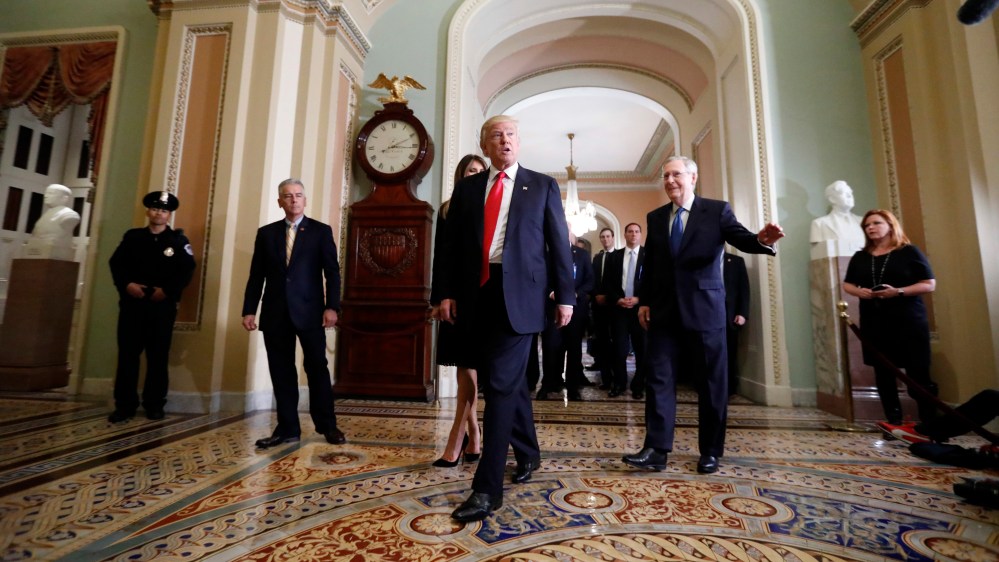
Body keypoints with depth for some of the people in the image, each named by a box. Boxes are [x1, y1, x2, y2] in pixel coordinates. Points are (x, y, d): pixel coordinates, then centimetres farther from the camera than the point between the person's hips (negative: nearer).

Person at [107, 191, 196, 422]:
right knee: (127, 354, 3)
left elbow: (187, 271, -5)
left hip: (162, 306, -2)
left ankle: (154, 405, 14)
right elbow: (116, 264, 6)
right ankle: (124, 405, 13)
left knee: (158, 357, 4)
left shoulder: (179, 240, 5)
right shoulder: (132, 237, 13)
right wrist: (126, 284, -12)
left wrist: (167, 291, -17)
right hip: (132, 303, 2)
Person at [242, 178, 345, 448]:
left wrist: (331, 306, -12)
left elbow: (332, 272, -2)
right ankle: (287, 428, 18)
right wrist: (249, 310, 4)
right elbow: (256, 276, 10)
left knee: (317, 367, 1)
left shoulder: (321, 231, 4)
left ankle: (327, 425, 12)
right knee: (281, 371, 7)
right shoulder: (266, 233, 12)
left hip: (309, 310, -3)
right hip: (275, 312, 3)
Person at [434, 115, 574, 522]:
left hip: (519, 294, -3)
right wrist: (446, 292, 3)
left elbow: (559, 243, 4)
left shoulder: (542, 185, 8)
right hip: (476, 294, 4)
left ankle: (487, 488, 2)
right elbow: (451, 242, 11)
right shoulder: (466, 188, 15)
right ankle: (528, 453, 37)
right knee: (507, 381, 14)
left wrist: (565, 296, -1)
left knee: (501, 384, -8)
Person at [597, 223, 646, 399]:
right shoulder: (614, 257, 11)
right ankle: (619, 383, 13)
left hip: (641, 306, -1)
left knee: (641, 347, 4)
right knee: (619, 347, 0)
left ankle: (638, 385, 16)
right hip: (618, 306, 1)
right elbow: (607, 282, 6)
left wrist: (639, 299, -12)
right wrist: (617, 299, -8)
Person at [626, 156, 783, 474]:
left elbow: (741, 239, -11)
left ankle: (710, 452, 22)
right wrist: (644, 301, 9)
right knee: (660, 379, 1)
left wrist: (762, 240, -34)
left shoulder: (717, 210, 2)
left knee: (711, 382, 7)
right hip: (664, 311, 3)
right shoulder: (655, 217, 12)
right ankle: (656, 450, 7)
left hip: (704, 308, -2)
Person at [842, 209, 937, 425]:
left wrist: (898, 291, -19)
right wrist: (859, 292, -6)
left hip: (908, 321, -3)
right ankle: (894, 422, 18)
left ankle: (930, 422, 13)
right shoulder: (860, 257, 10)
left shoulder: (909, 252, 0)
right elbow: (847, 284, 16)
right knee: (883, 373, 8)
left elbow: (930, 284, -3)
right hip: (874, 323, 3)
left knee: (917, 373, -1)